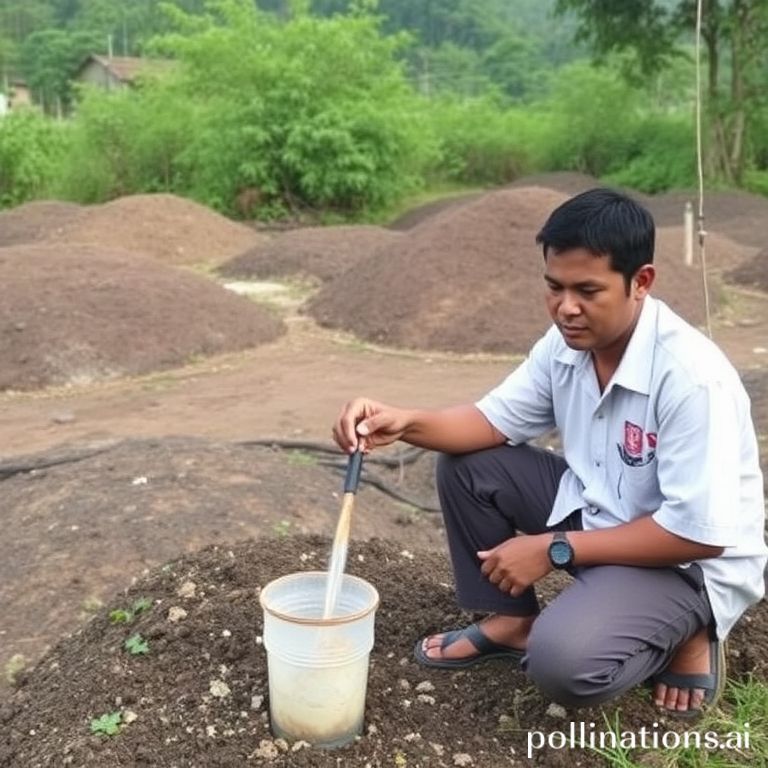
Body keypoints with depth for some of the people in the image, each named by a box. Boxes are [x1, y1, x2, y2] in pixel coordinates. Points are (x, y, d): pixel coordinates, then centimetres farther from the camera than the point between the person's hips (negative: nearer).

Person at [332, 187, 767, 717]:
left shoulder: (691, 376, -30)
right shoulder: (566, 344, -7)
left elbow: (699, 533, -28)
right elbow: (494, 420, 0)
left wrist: (554, 551, -24)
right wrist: (404, 423, -20)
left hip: (694, 563, -7)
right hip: (596, 509, 7)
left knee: (563, 661, -31)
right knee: (468, 464, -3)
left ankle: (683, 637, 1)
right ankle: (511, 621, 10)